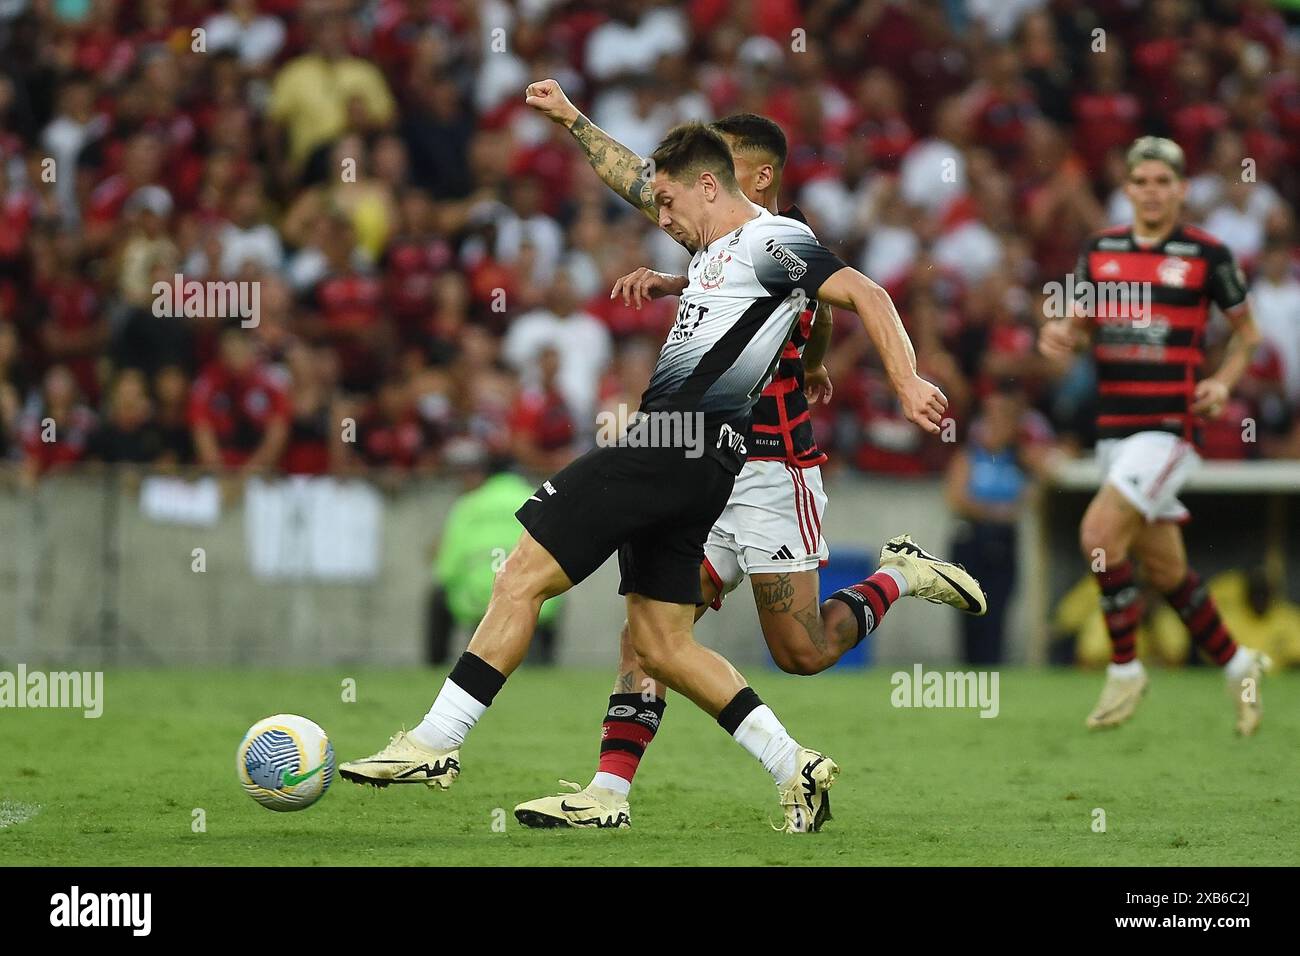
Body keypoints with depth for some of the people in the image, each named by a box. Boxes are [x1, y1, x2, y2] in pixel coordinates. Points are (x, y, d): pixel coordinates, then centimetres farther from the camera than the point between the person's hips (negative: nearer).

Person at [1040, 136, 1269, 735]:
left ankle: (1124, 669, -6)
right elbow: (1080, 325, 17)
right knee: (1164, 568, 10)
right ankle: (1237, 666, 29)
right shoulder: (1099, 251, 9)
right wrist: (1061, 335, -6)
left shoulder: (1208, 255, -3)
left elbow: (1246, 332, 8)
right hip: (1114, 430, 5)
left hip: (1169, 427, -5)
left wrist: (1224, 382, -8)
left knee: (1099, 534, -21)